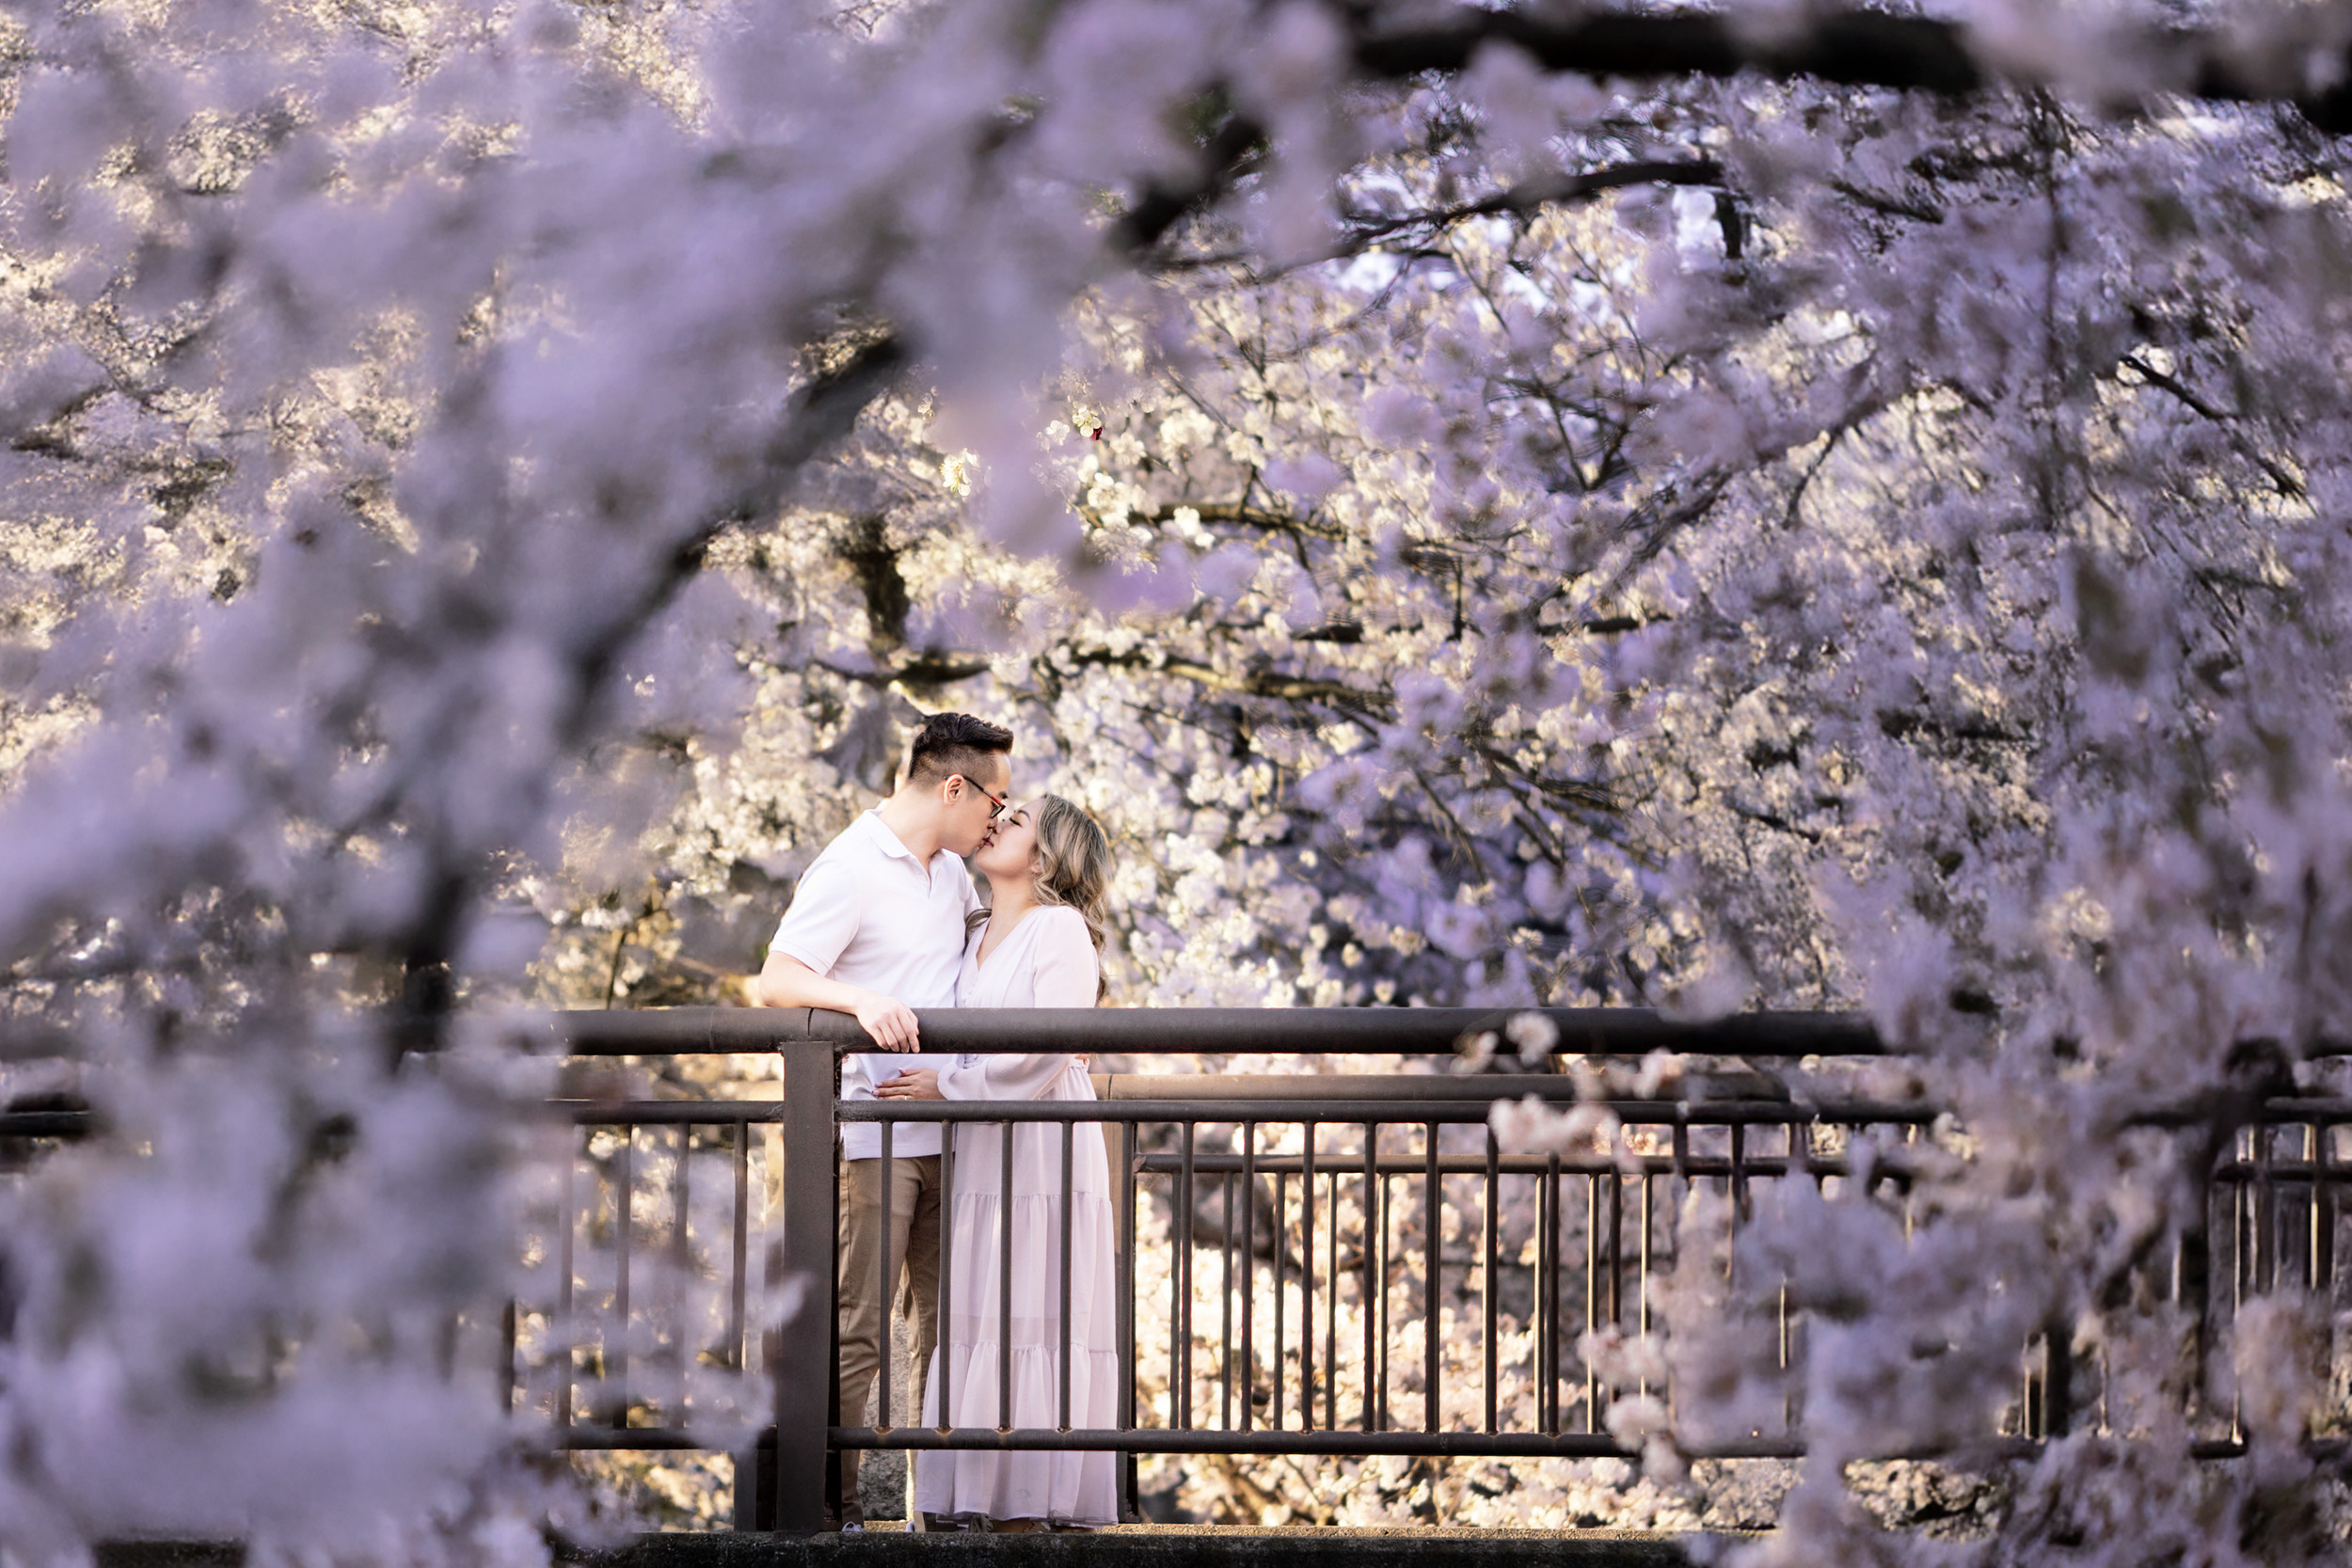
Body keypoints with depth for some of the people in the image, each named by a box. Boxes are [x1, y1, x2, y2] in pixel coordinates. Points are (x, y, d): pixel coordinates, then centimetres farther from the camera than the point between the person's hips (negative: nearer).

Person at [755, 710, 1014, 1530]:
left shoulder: (949, 868, 14)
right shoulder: (850, 869, -11)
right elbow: (776, 981, -16)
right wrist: (863, 1001, -33)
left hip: (946, 1135, 8)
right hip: (874, 1139, -8)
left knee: (949, 1325, 8)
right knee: (858, 1330, -8)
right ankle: (831, 1506, -3)